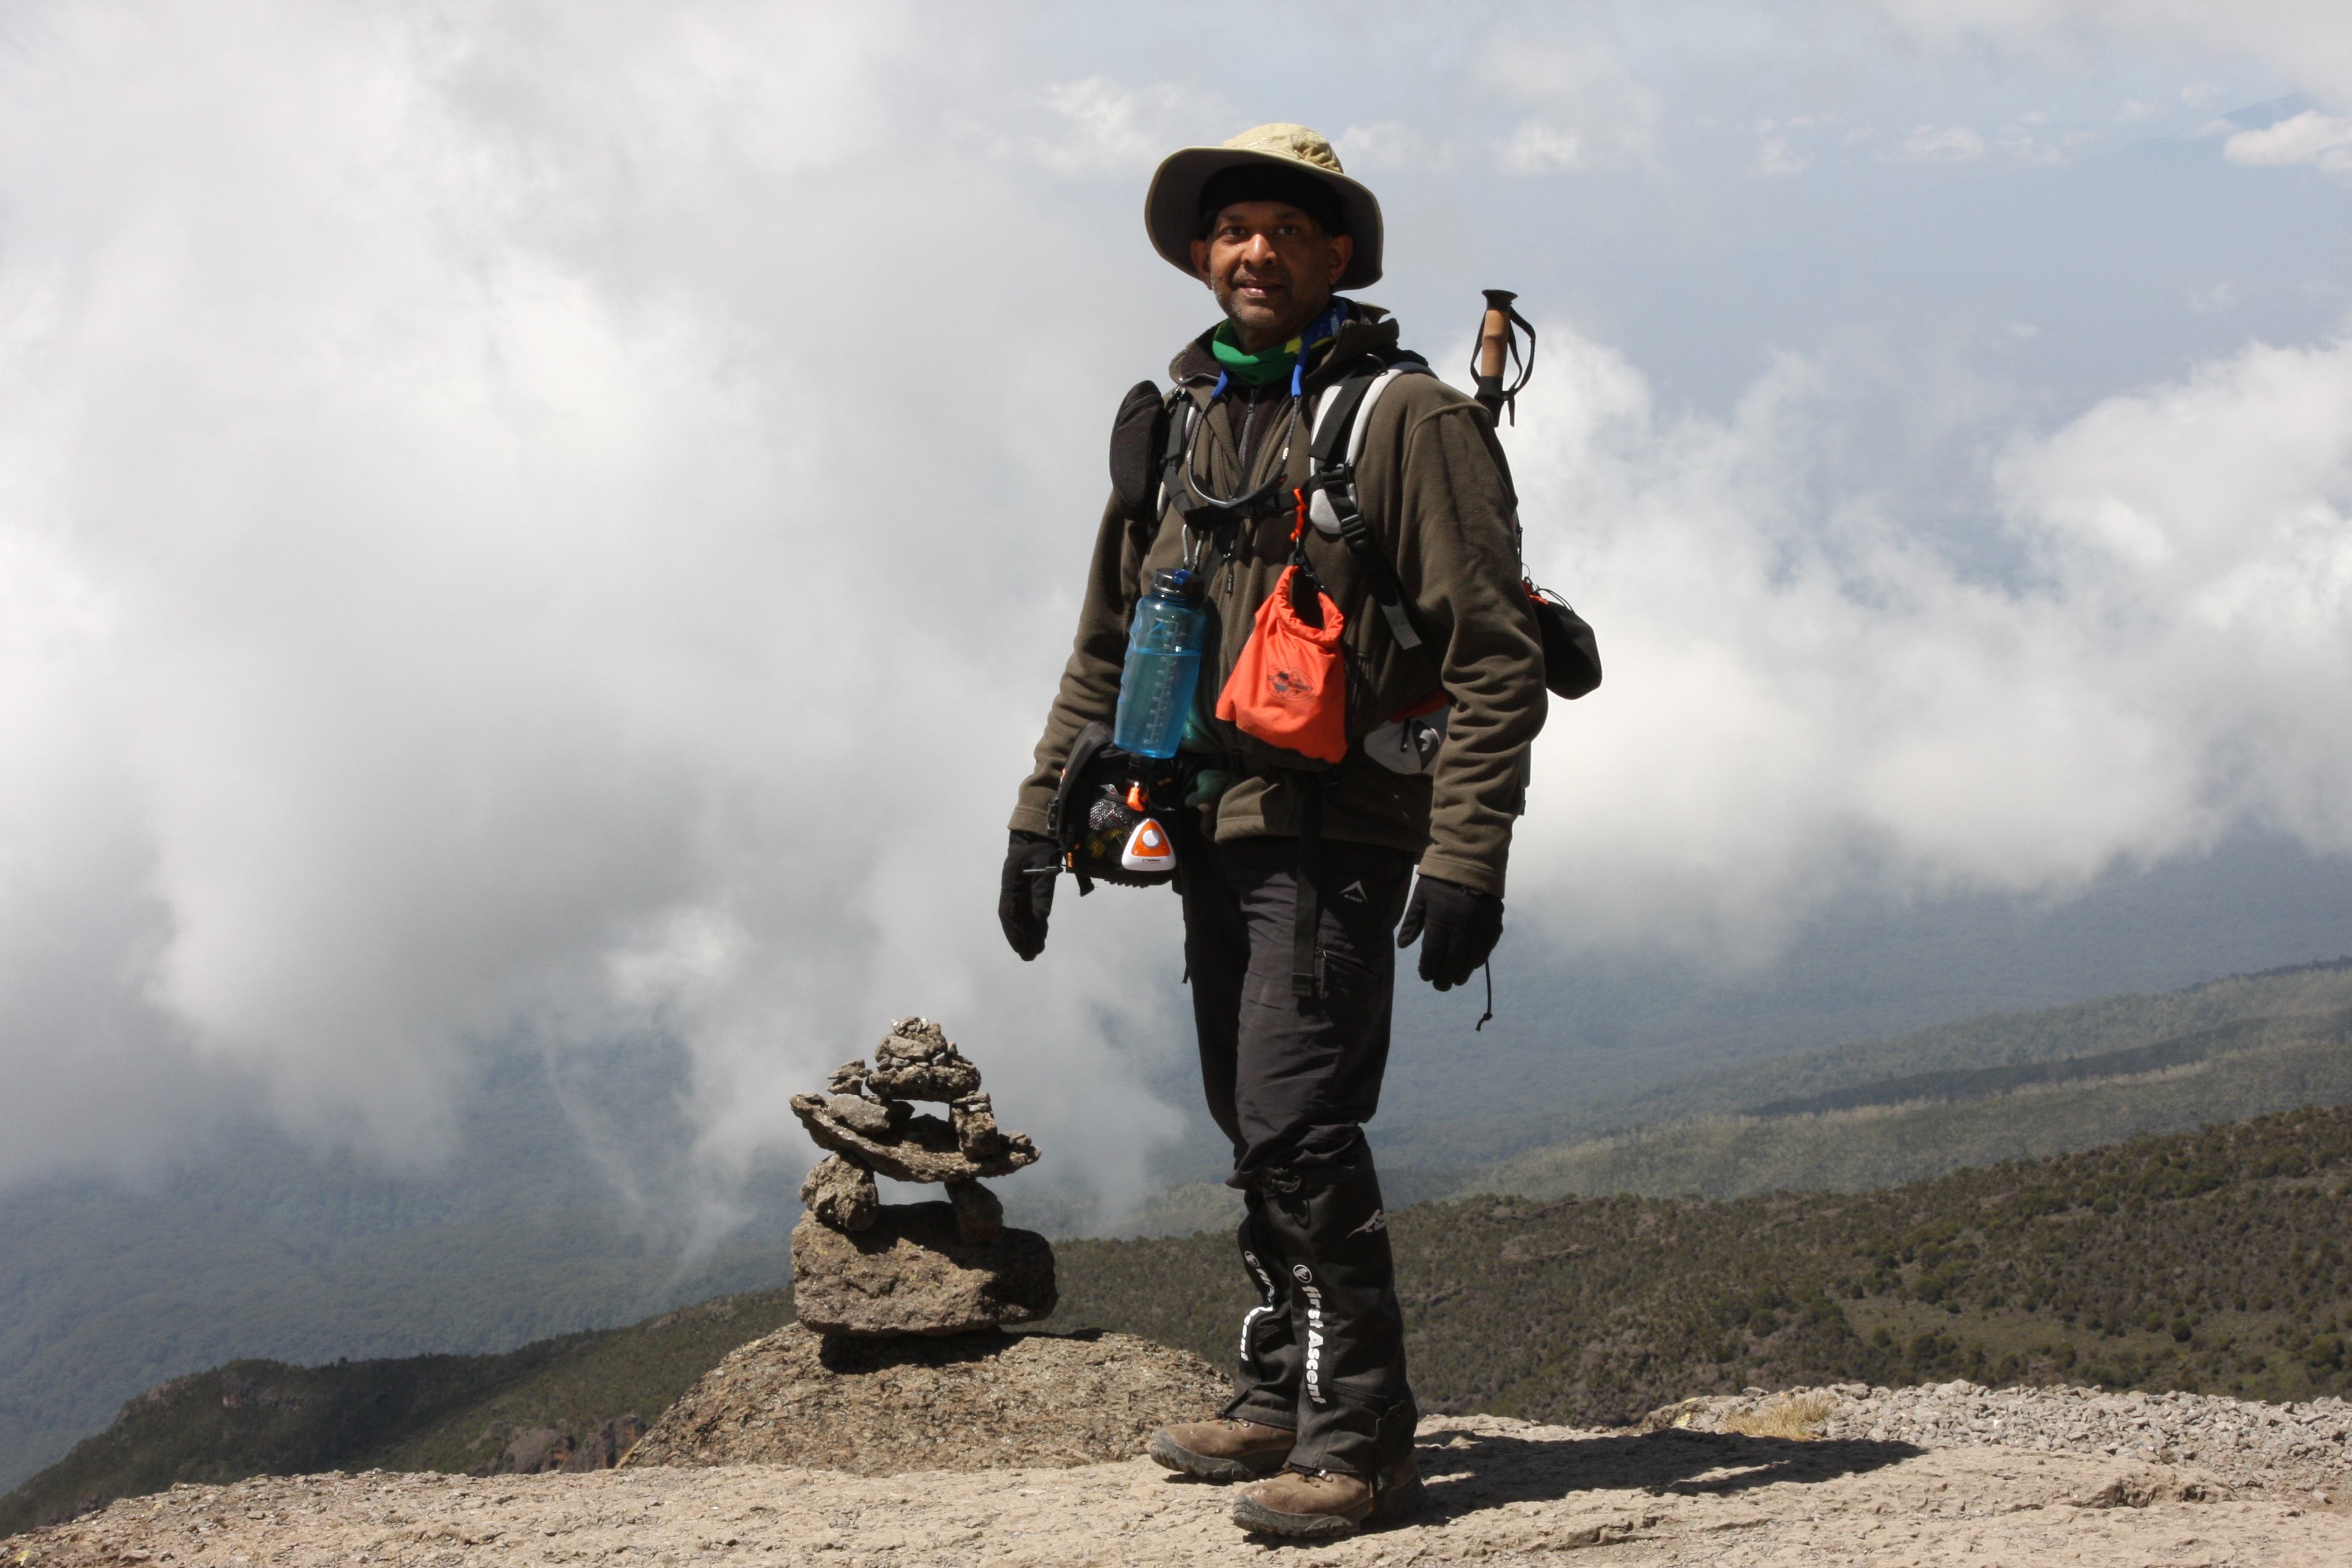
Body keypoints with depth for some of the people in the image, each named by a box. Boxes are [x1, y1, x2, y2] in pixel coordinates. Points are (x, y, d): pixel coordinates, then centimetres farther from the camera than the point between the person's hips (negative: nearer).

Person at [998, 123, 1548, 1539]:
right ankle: (1283, 1400, 23)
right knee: (1252, 1128, 12)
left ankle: (1361, 1437, -9)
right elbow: (1107, 646, 23)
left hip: (1337, 830, -7)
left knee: (1296, 1120, -15)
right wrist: (1044, 820, 16)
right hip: (1214, 831, 7)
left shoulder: (1410, 421, -5)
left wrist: (1468, 860, -17)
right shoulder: (1177, 431, 16)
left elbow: (1496, 657, -10)